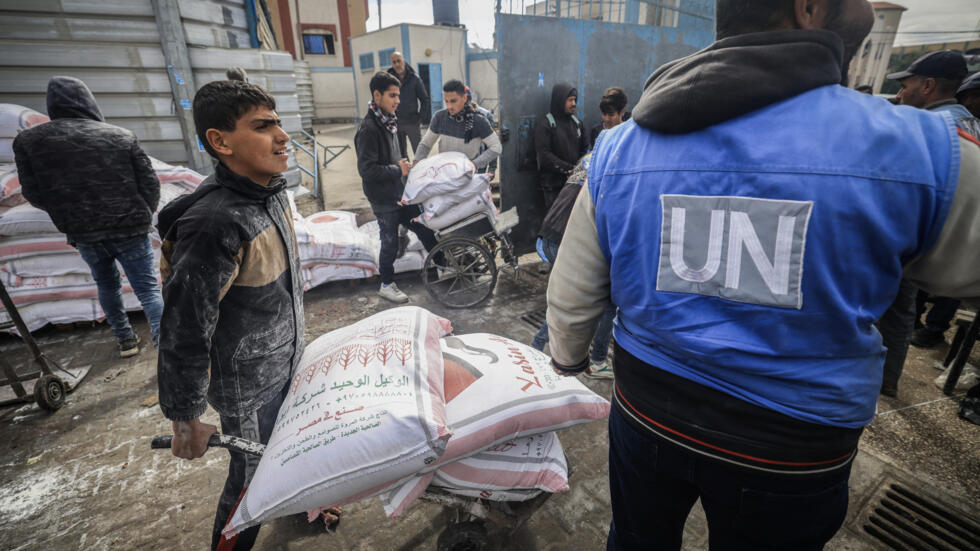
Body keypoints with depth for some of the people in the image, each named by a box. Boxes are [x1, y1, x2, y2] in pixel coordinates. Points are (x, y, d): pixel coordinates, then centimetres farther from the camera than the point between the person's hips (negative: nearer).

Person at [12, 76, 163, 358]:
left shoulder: (29, 141, 0)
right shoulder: (122, 136, -3)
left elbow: (35, 195, 2)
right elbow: (150, 184, -3)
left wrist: (70, 215, 21)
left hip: (84, 234, 2)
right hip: (130, 230, -2)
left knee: (107, 285, 24)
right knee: (148, 288, 1)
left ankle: (125, 340, 33)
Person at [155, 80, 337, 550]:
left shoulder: (271, 190, -4)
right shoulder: (215, 224, -32)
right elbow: (183, 332, -25)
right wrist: (186, 421, -14)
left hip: (287, 361, 8)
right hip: (247, 386, -8)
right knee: (251, 475, 13)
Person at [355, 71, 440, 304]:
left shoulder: (389, 121, 8)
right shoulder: (368, 128, -21)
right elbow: (366, 169, -25)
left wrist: (403, 164, 7)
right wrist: (398, 170, -18)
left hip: (400, 193, 8)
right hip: (383, 199, -8)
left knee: (424, 228, 13)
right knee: (390, 243, 5)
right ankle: (387, 285, 24)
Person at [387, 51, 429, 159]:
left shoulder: (414, 78, -1)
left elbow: (425, 99, 3)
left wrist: (420, 117, -3)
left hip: (412, 122, -2)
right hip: (396, 123, 2)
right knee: (401, 154, 11)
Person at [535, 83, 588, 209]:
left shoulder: (577, 123, 16)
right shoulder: (545, 124, -2)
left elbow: (585, 149, 17)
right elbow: (544, 156, -11)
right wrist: (568, 169, -17)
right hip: (554, 185, -4)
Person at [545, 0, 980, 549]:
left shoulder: (618, 149, -11)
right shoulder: (920, 150, -16)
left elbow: (573, 292, -3)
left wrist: (567, 357, 15)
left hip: (647, 415, 2)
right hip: (793, 453, 0)